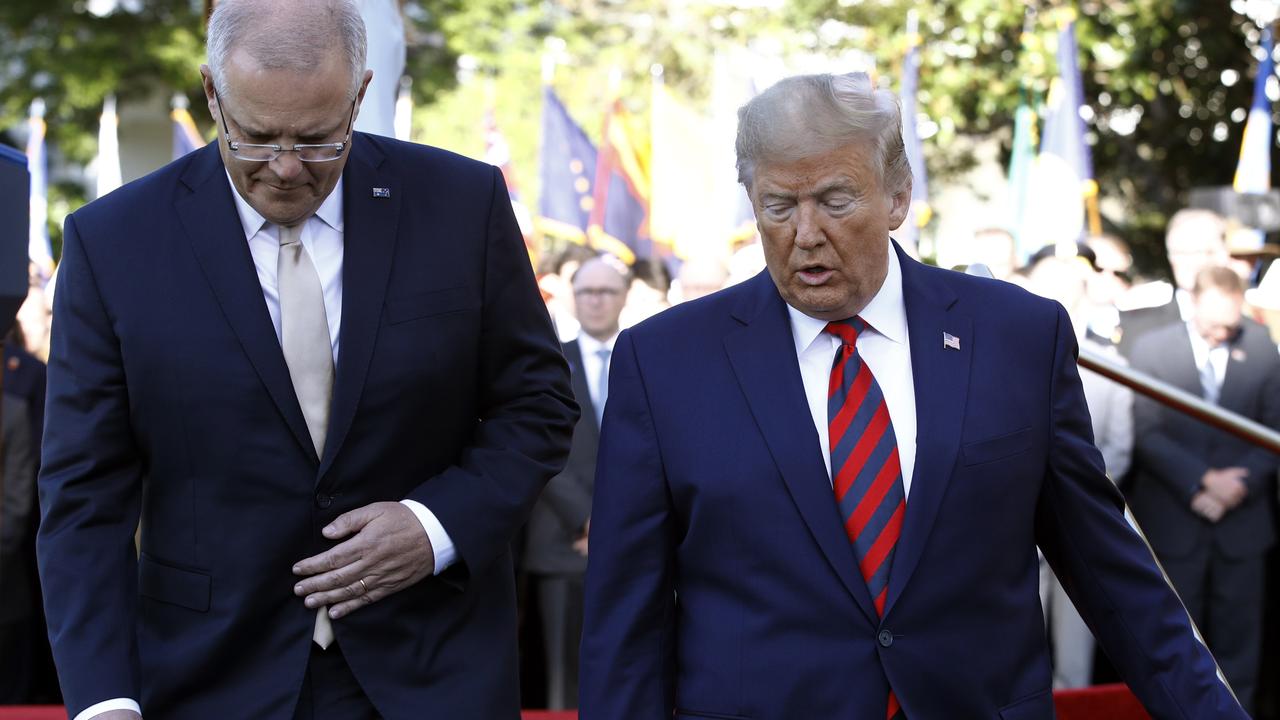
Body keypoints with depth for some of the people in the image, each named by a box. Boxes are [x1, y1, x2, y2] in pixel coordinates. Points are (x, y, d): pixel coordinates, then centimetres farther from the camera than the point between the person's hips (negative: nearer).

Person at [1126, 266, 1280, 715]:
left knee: (1238, 637, 7)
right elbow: (1147, 433, -7)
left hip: (1243, 520, 1)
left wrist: (1241, 483, -11)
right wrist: (1203, 481, -15)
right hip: (1173, 520, -1)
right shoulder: (1152, 348, -2)